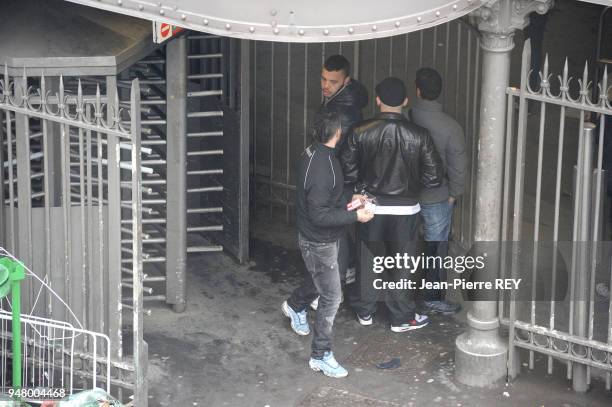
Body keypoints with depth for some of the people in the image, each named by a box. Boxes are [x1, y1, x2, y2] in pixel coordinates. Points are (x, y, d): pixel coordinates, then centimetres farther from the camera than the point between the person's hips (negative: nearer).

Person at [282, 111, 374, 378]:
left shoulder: (312, 153, -1)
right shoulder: (323, 168, -32)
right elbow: (319, 216, -29)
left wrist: (346, 204, 6)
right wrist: (354, 216, -25)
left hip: (314, 238, 10)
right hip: (319, 242, -10)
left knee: (319, 281, 32)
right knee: (330, 298, 0)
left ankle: (295, 306, 60)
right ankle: (321, 356, 10)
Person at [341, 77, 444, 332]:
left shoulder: (360, 132, -11)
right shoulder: (418, 136, -12)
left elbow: (347, 171, -6)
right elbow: (434, 177, -8)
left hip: (371, 206, 1)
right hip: (405, 209, -1)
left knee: (369, 260, 17)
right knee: (401, 264, 11)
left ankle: (365, 311, 30)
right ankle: (402, 318, 20)